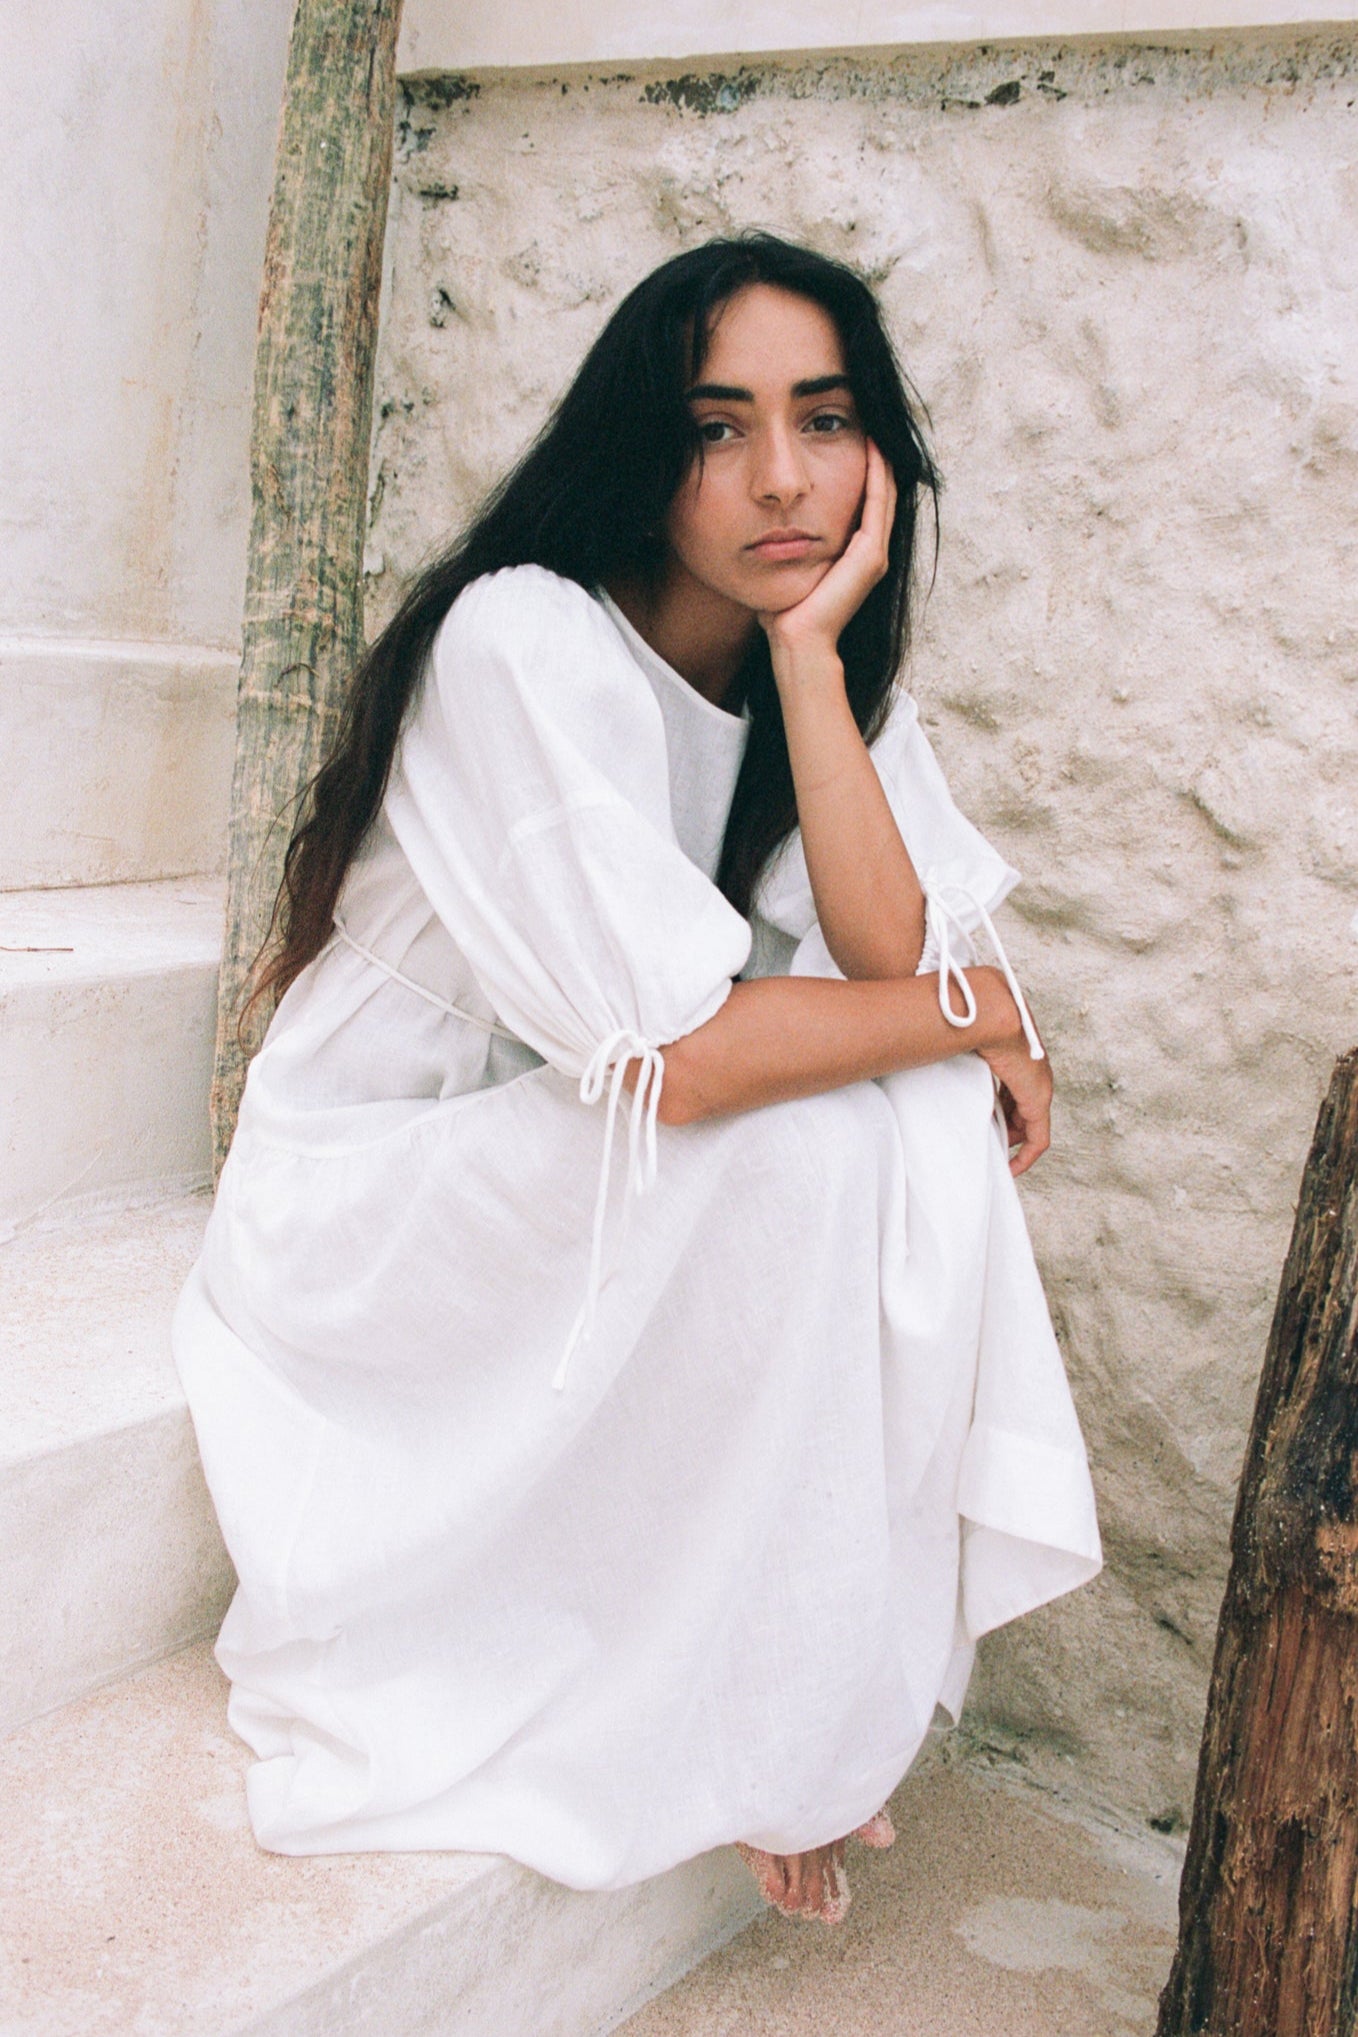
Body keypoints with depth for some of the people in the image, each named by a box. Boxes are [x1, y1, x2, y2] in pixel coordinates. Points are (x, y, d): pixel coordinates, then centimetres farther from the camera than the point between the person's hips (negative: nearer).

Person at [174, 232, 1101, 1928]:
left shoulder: (842, 688, 2)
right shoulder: (523, 642, -23)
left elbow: (892, 958, -15)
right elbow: (677, 1056, -30)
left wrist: (809, 649, -19)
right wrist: (970, 1011, -16)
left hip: (617, 1183, 7)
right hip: (374, 1201, -7)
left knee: (932, 1120, -15)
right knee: (812, 1138, -27)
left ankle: (851, 1679, -4)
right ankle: (755, 1737, -10)